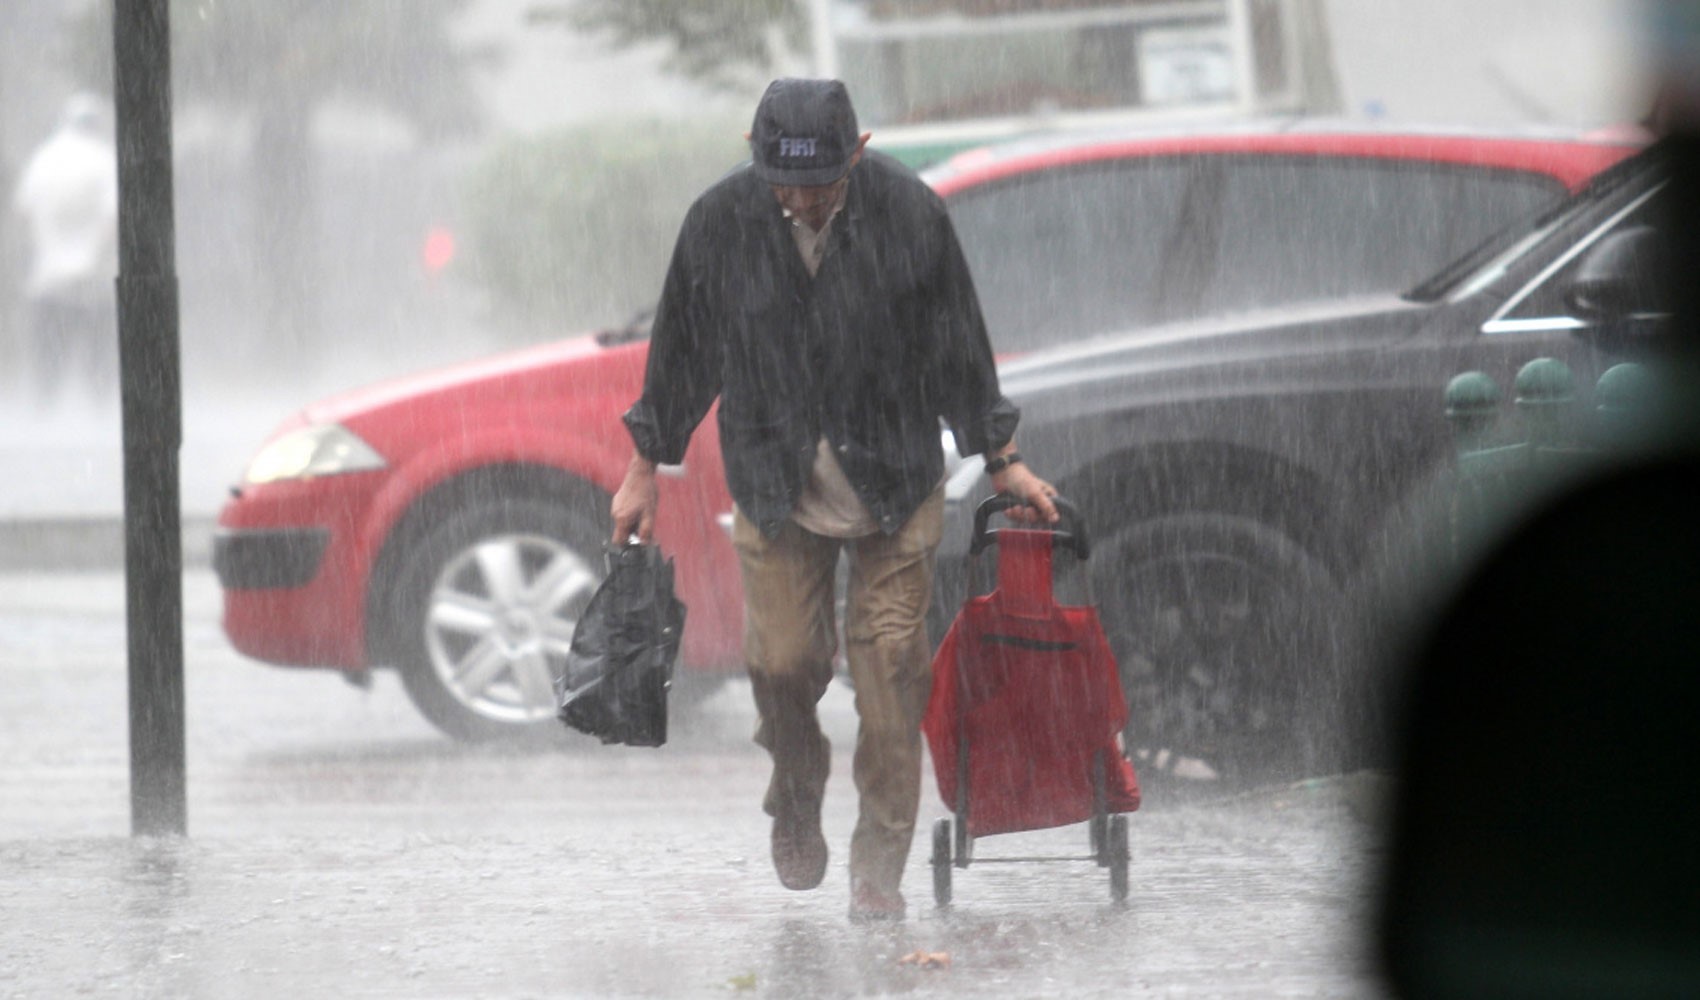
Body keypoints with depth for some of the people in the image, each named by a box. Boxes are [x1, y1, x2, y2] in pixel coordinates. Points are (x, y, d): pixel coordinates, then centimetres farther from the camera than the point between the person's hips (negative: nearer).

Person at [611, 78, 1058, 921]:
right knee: (781, 661, -3)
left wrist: (1001, 462, 6)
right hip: (775, 483, 1)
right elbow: (681, 348, 4)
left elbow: (957, 346, 0)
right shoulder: (721, 221, -10)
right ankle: (796, 800, 27)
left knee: (889, 665, -2)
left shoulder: (908, 212, -12)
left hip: (893, 483, -1)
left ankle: (879, 865, 7)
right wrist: (644, 470, 10)